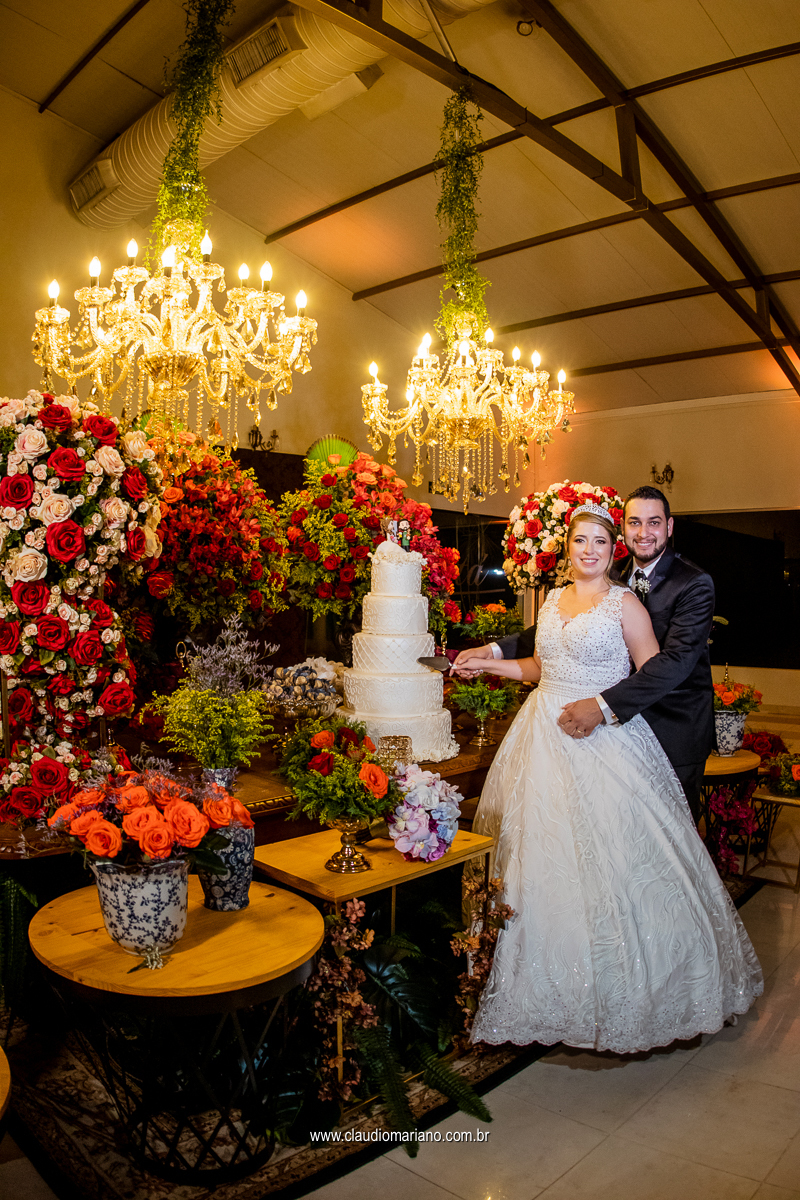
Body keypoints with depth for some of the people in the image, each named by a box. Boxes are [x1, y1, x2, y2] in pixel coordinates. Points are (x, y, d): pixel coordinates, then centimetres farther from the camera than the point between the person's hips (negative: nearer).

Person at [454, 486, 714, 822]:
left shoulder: (695, 585, -14)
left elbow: (677, 659, -26)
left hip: (675, 731, -4)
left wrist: (603, 706, -35)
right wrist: (494, 650, -6)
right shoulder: (615, 578, 5)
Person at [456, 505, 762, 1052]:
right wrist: (489, 662, 12)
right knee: (543, 857, 6)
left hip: (605, 742, -5)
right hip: (546, 740, 5)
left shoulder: (625, 603, -3)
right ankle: (553, 980, 21)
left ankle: (617, 986, 16)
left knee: (608, 857, -3)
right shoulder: (553, 600, 13)